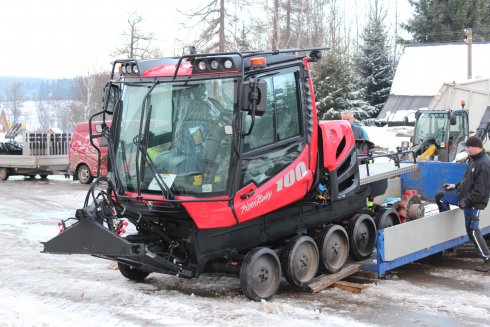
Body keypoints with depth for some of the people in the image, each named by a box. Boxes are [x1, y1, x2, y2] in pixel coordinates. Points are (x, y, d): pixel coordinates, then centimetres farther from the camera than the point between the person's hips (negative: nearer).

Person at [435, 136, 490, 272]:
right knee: (440, 197, 15)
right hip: (464, 194, 10)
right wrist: (456, 185, 18)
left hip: (474, 202, -10)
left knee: (472, 230, -7)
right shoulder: (475, 160, 6)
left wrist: (466, 201, -24)